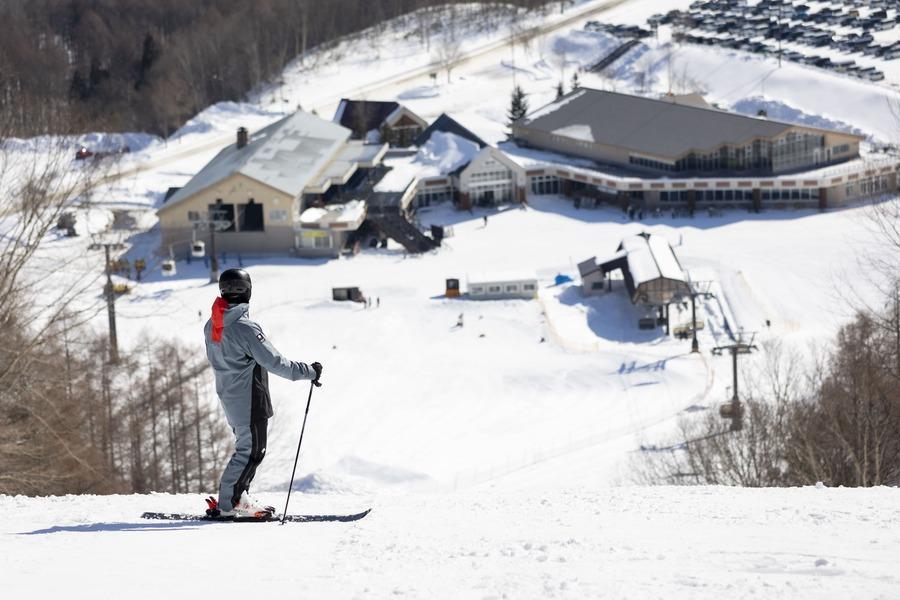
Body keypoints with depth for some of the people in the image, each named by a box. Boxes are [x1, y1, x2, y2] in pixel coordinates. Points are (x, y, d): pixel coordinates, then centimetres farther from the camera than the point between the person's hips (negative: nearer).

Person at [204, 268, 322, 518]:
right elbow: (275, 363, -23)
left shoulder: (211, 326, 3)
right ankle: (227, 505, 0)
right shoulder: (245, 328, -23)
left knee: (247, 448, 20)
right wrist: (309, 372, -14)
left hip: (229, 399, 9)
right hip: (249, 401, -9)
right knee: (251, 451, 0)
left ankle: (239, 498, 23)